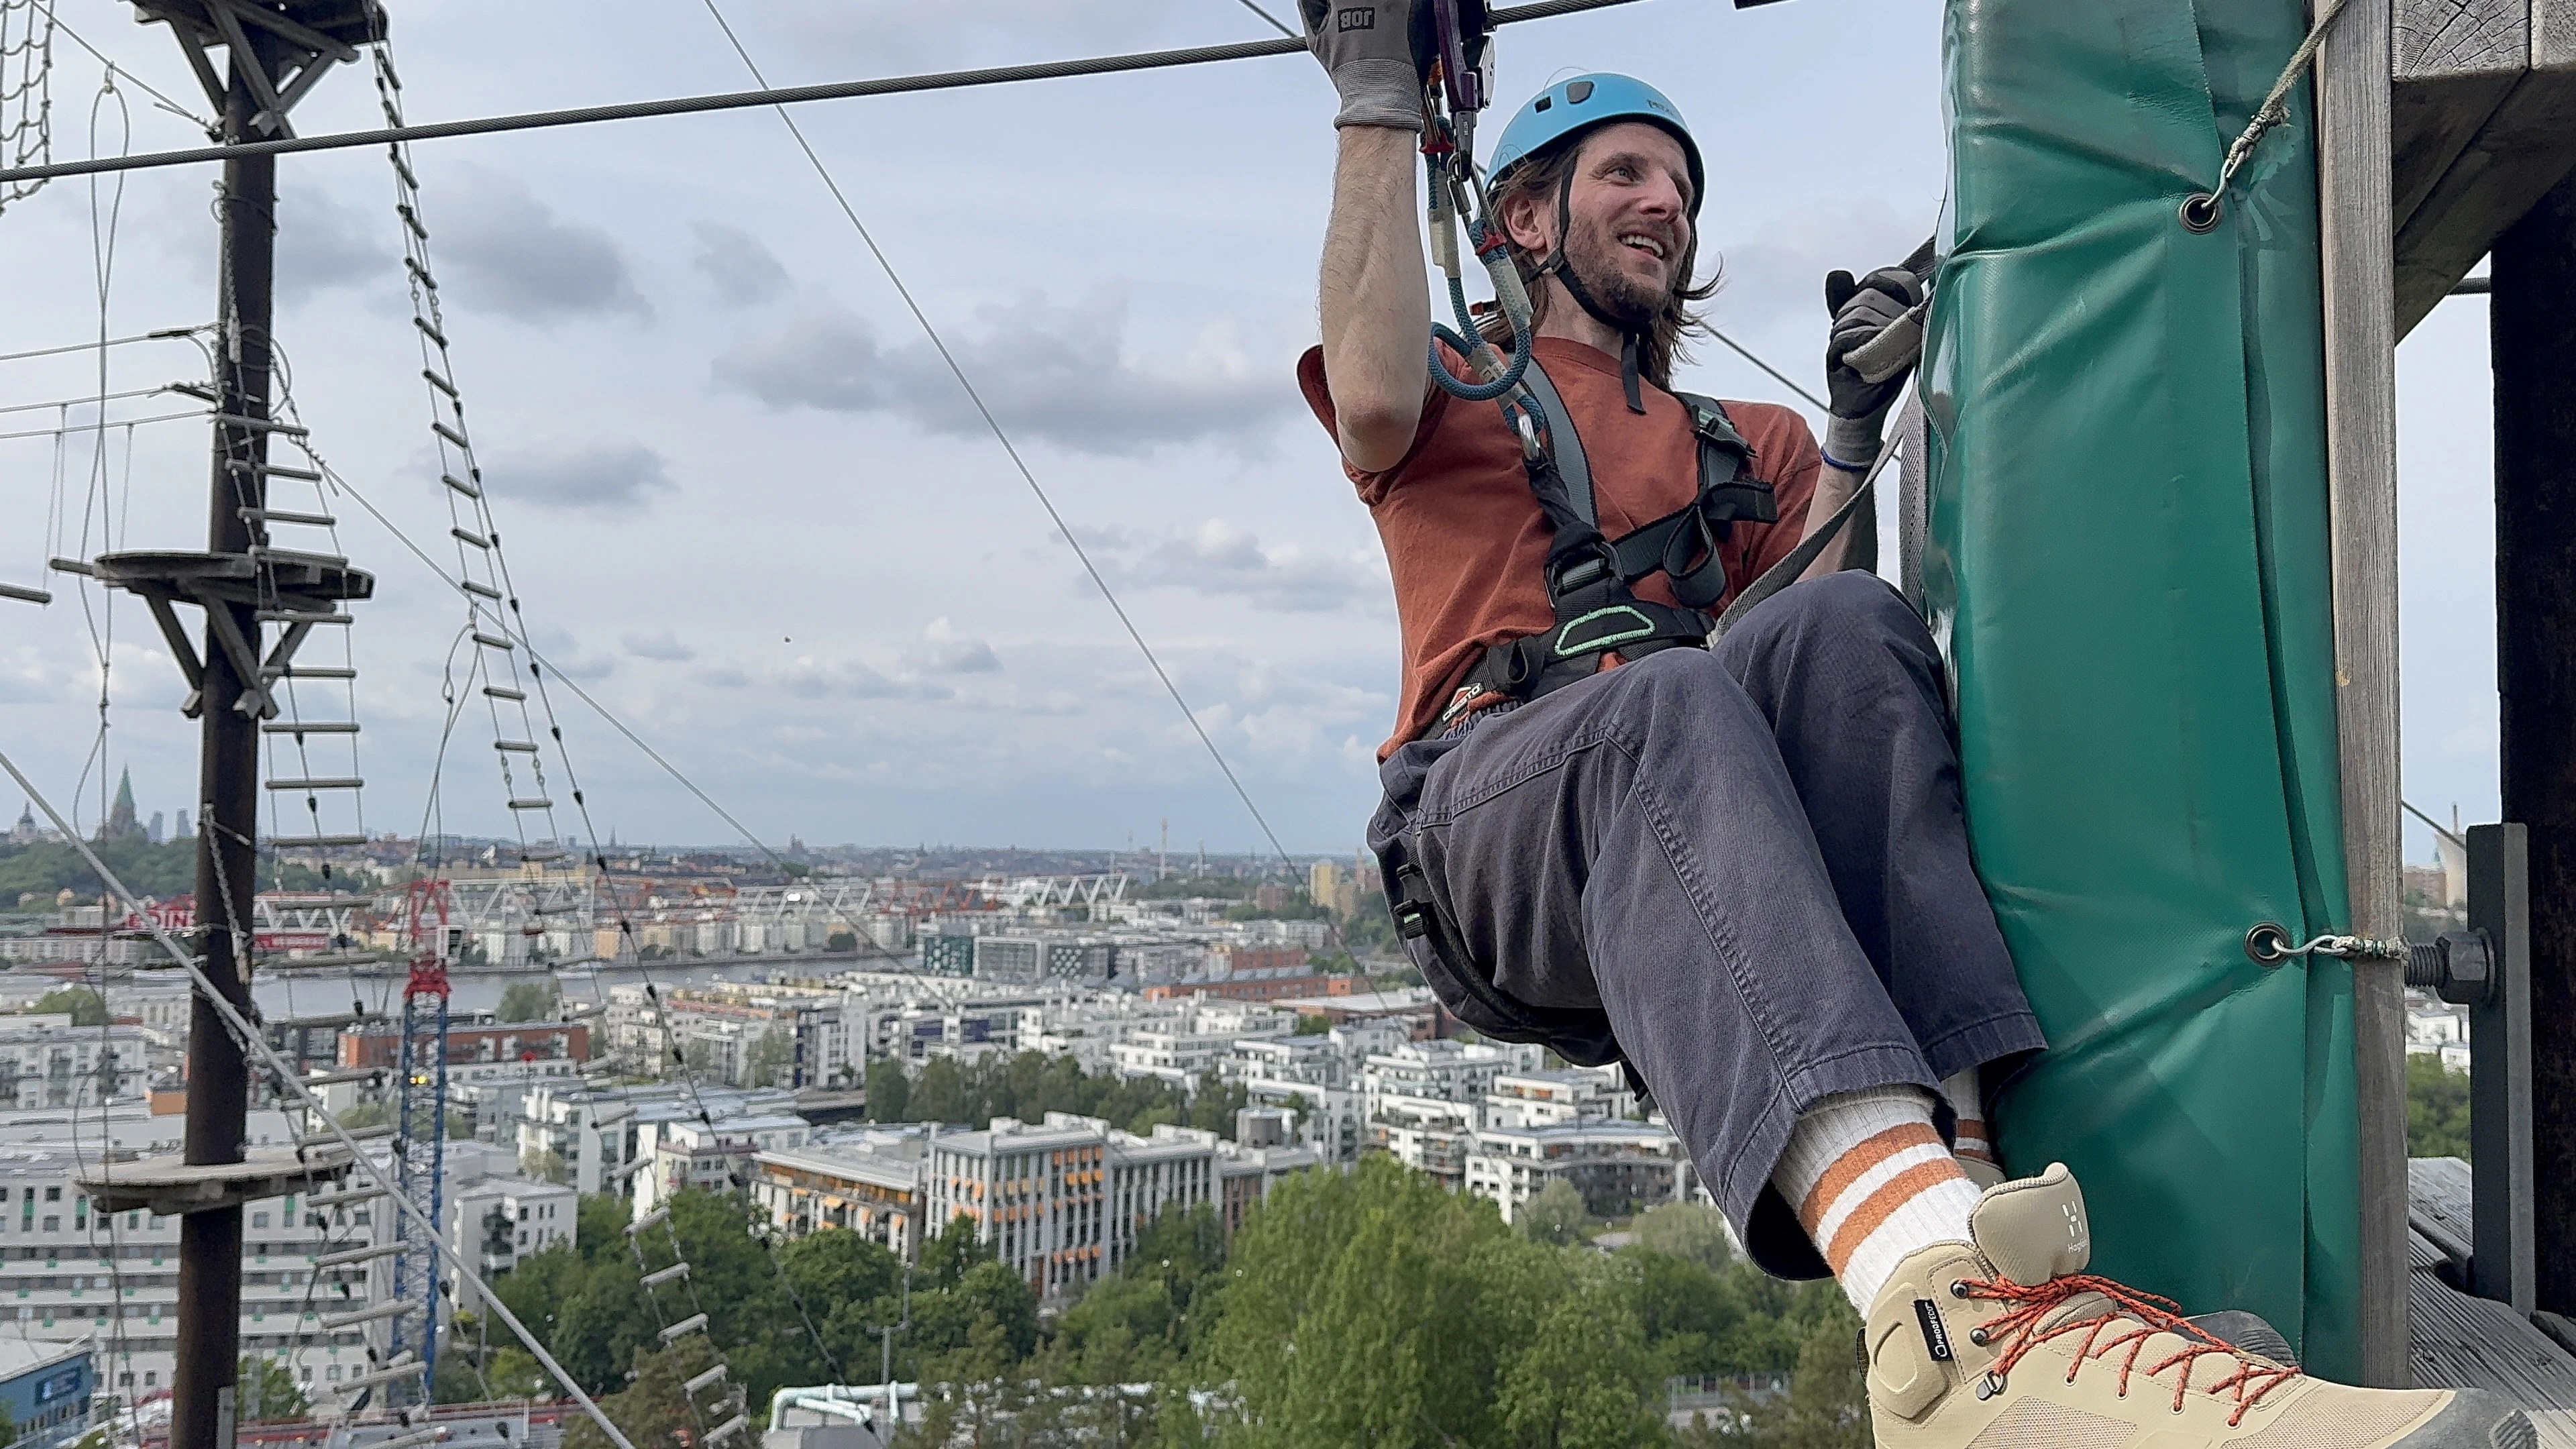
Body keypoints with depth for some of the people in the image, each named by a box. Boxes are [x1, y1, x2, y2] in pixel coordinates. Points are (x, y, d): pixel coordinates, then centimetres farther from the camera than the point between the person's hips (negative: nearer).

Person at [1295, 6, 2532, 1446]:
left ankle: (1960, 1174, -46)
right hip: (1489, 821, -3)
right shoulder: (1459, 388, 19)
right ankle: (1941, 1294, -60)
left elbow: (1812, 588, 13)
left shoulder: (1739, 445, 31)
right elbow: (1373, 399, -7)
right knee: (1672, 696, -37)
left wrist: (1854, 423, 2)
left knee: (1841, 628, -27)